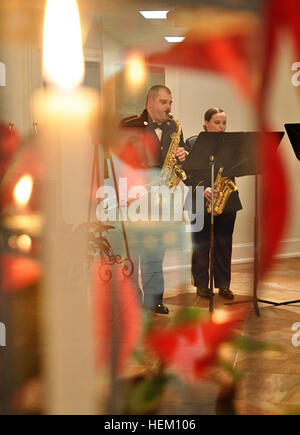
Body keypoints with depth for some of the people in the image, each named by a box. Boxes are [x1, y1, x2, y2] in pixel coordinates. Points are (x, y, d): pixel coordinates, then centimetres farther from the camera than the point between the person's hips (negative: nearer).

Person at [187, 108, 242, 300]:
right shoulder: (193, 143, 0)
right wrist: (203, 189, -20)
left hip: (227, 201, 3)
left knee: (224, 244, 7)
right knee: (201, 245, 4)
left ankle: (223, 284, 18)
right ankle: (202, 284, 15)